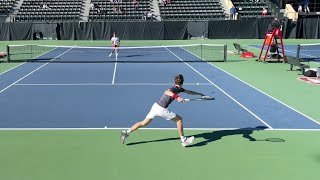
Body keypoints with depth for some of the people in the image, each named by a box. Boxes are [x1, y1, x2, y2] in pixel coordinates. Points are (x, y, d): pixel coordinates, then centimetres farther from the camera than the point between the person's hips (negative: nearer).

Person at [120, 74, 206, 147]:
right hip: (161, 109, -8)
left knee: (144, 123, 14)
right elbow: (167, 92, -37)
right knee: (179, 119, 4)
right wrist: (177, 97, -48)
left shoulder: (179, 89, 13)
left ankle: (126, 132, 10)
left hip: (155, 106, 8)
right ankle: (183, 140, 10)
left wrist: (199, 93, 33)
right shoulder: (174, 88, -14)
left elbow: (188, 91, 28)